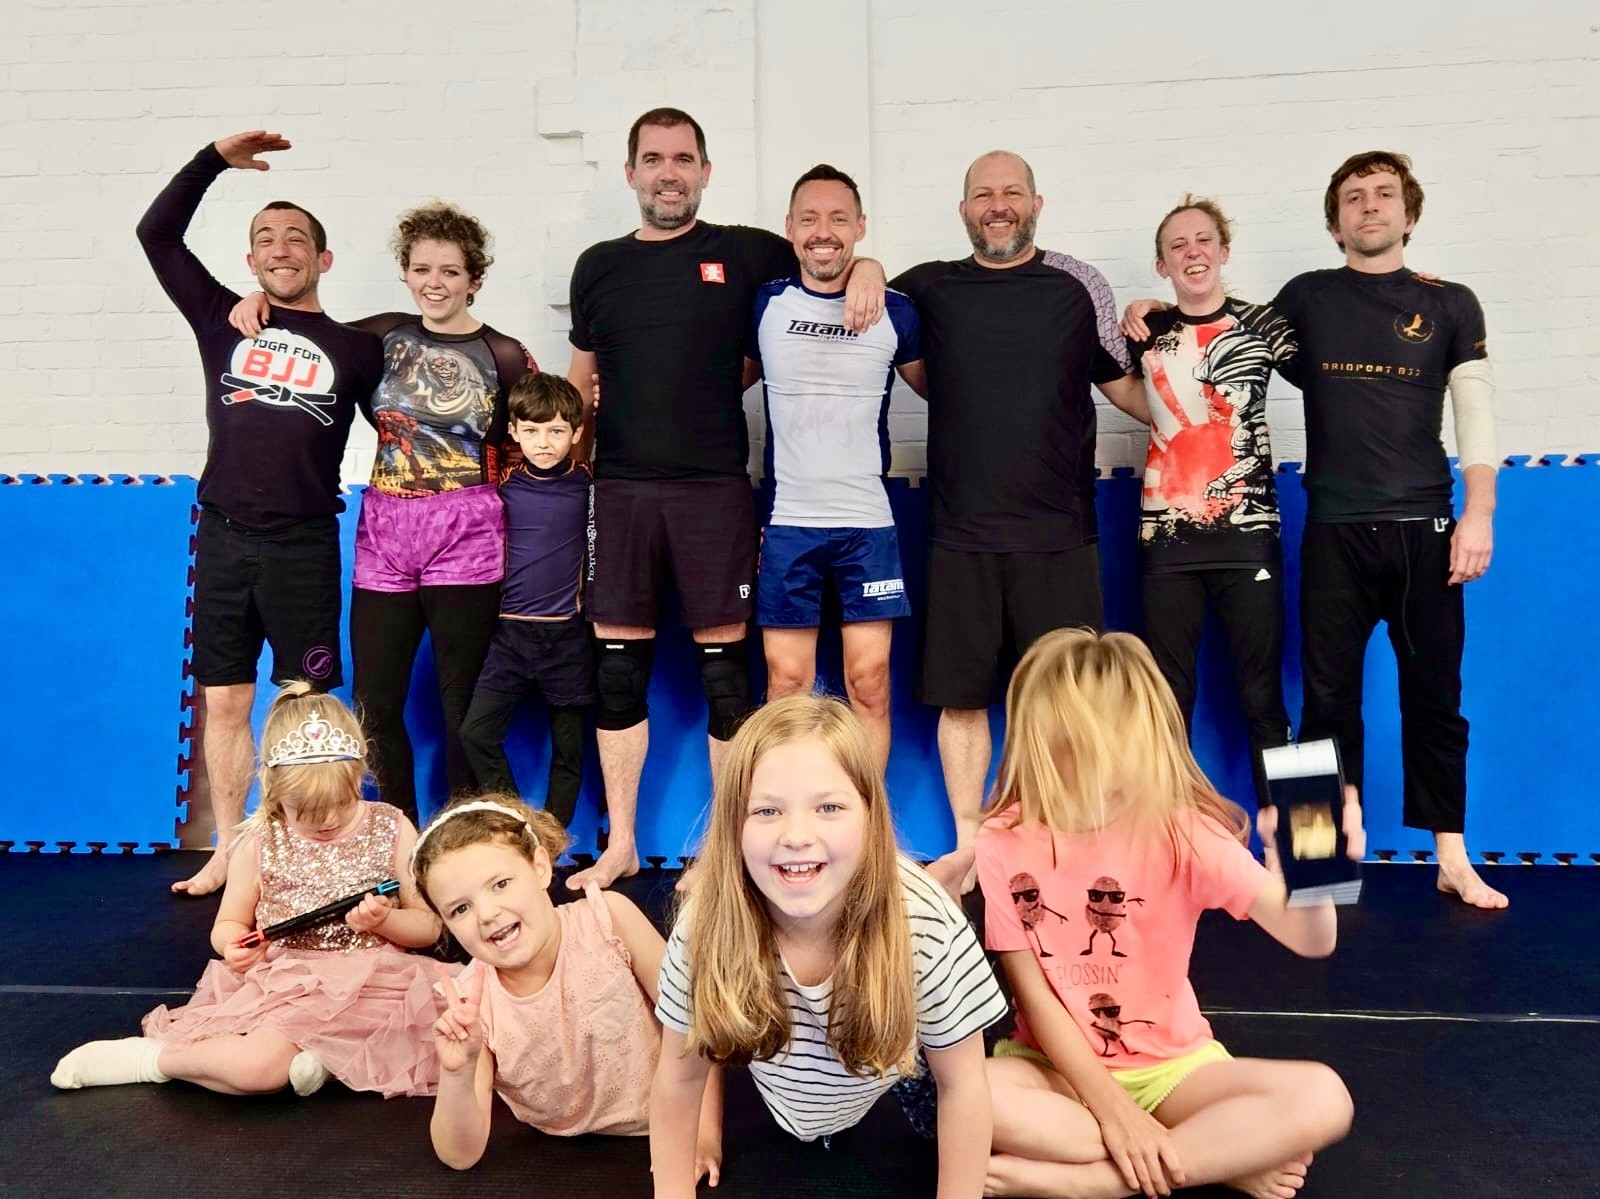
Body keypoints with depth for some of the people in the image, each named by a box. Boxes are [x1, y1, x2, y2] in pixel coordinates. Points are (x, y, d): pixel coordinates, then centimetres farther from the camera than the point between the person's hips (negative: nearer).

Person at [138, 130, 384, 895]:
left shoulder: (355, 349, 4)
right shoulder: (224, 323, 9)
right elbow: (156, 235, 8)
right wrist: (216, 158, 6)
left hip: (304, 546, -2)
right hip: (222, 540, 3)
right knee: (223, 703, 8)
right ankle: (227, 851, 20)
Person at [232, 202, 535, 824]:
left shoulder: (505, 357, 1)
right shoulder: (384, 335, 10)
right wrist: (261, 299, 11)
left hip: (464, 540, -4)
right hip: (383, 538, 4)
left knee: (461, 704, 1)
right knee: (375, 703, 7)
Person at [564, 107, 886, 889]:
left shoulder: (743, 253, 5)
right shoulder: (598, 267, 13)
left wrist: (867, 267, -5)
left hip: (714, 487, -2)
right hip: (621, 489, 3)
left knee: (724, 667, 0)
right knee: (618, 668, 5)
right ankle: (620, 846, 18)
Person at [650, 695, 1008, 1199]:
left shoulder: (928, 928, -36)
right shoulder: (708, 925, -33)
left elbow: (961, 1084, -18)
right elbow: (679, 1078, -15)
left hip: (900, 1078, 0)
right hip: (779, 1094, 1)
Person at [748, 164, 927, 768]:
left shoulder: (896, 312, 1)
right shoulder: (764, 305, 3)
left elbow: (934, 388, 16)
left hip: (869, 525, 0)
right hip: (788, 523, 0)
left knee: (870, 683, 2)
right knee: (787, 683, 4)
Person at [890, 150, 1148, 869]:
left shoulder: (1077, 287, 6)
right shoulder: (929, 289, 7)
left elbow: (1129, 392, 13)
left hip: (1059, 533, 0)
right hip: (961, 534, 1)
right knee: (961, 698, 5)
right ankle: (968, 846, 20)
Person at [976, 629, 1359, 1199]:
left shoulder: (1181, 832, -13)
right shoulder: (1003, 847, -14)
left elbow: (1311, 939, -22)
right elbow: (1033, 996, -10)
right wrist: (1113, 1110, -16)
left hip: (1171, 1065, 1)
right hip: (1058, 1066, 0)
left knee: (1321, 1100, -25)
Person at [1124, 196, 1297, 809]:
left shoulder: (1262, 323, 5)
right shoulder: (1146, 332, 10)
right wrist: (1133, 326, 8)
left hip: (1248, 531, -1)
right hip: (1167, 535, 2)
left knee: (1263, 694, 1)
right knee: (1168, 696, 5)